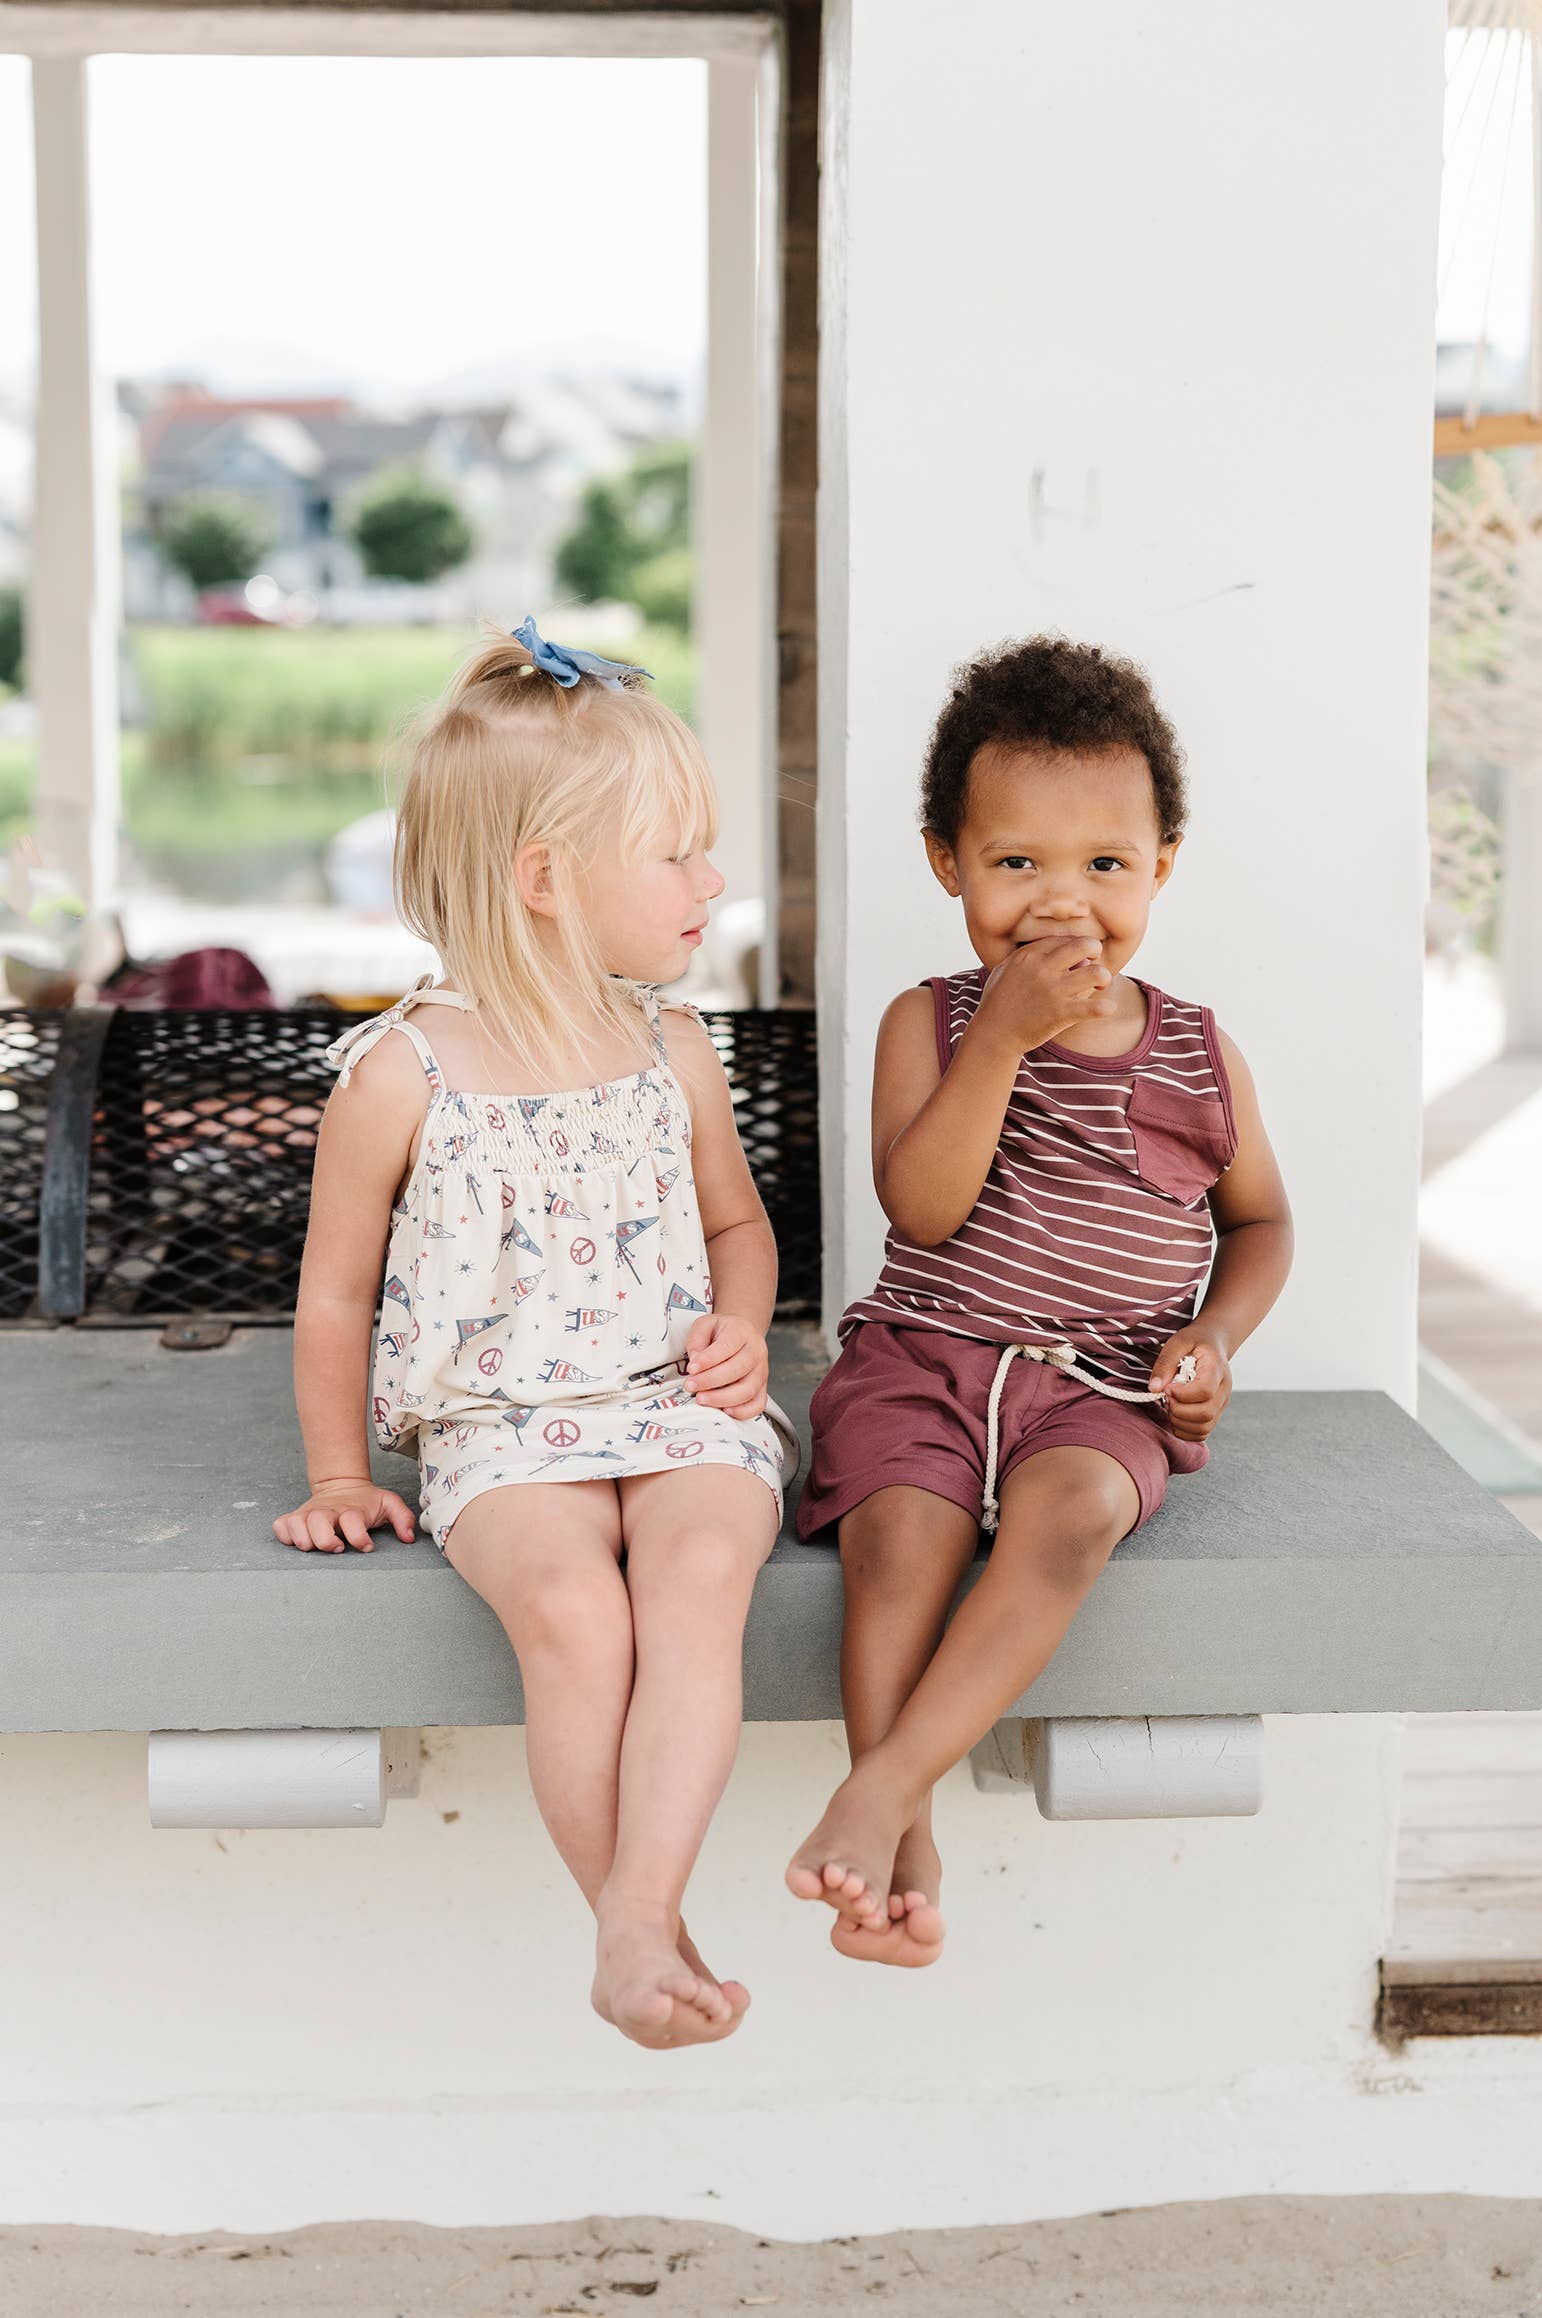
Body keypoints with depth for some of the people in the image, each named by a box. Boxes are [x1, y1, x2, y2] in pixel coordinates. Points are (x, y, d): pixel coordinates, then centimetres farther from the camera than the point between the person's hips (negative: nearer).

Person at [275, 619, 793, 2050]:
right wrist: (338, 1474, 10)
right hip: (502, 1434, -2)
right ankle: (647, 1933, -20)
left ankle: (637, 1922, -33)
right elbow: (335, 1295, 7)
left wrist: (742, 1325, 6)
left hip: (683, 1407, 3)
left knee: (699, 1572, -31)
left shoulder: (673, 1052, 9)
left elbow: (736, 1219, 26)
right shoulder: (400, 1074, -4)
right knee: (570, 1606, -32)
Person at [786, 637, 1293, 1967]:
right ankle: (909, 1845, -23)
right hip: (924, 1355, 0)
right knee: (899, 1526, -31)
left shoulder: (1197, 1055, 8)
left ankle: (880, 1789, -36)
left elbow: (1261, 1218, 22)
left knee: (1070, 1508, -34)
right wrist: (1002, 1037, -19)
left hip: (1104, 1387, 0)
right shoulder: (933, 1022, 3)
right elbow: (921, 1209, -11)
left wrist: (1216, 1334, 2)